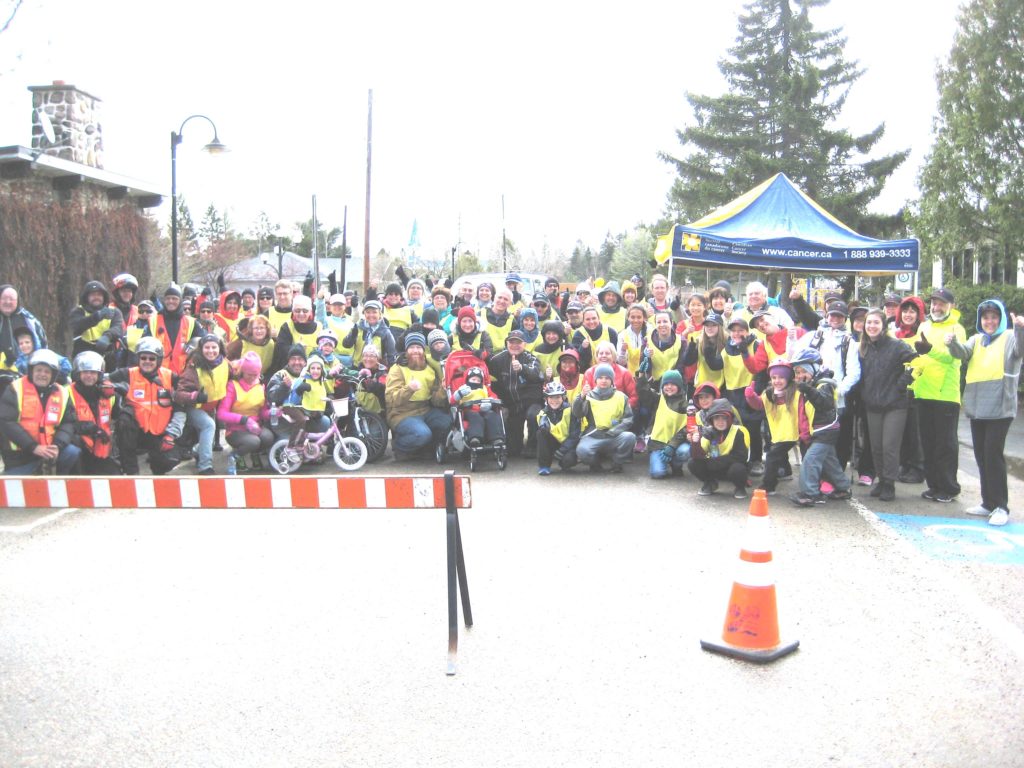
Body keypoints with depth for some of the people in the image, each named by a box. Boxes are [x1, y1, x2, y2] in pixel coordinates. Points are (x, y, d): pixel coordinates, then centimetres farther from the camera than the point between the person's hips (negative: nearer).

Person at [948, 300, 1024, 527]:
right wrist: (952, 343, -25)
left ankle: (1001, 507, -2)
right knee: (981, 455, 10)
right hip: (977, 406, 6)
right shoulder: (976, 339, 15)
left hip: (1000, 407, -6)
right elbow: (962, 352, -2)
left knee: (993, 454, -9)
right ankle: (988, 502, 20)